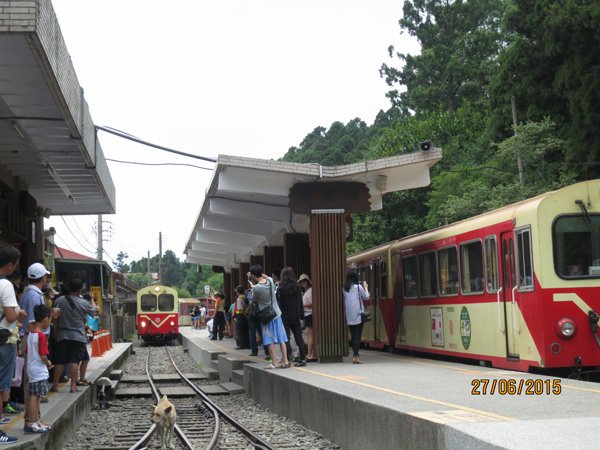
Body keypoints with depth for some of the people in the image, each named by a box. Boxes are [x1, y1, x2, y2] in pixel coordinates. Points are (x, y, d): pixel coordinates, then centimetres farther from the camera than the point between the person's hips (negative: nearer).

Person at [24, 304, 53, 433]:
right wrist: (48, 363, -1)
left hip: (32, 368, 9)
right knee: (35, 397, -6)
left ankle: (36, 421, 21)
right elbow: (43, 356, -21)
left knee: (35, 396, 14)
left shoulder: (30, 333, 9)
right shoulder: (41, 336, -18)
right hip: (39, 371, -9)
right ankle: (31, 424, -4)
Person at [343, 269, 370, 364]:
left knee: (353, 336, 12)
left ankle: (354, 355, 15)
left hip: (349, 316, 5)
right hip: (358, 315, -5)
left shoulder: (345, 288, 6)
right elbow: (366, 297, -2)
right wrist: (366, 287, 13)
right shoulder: (358, 287, -8)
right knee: (357, 336, -4)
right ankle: (355, 356, -10)